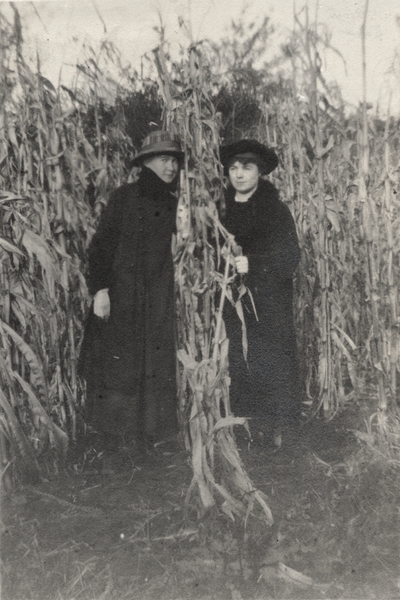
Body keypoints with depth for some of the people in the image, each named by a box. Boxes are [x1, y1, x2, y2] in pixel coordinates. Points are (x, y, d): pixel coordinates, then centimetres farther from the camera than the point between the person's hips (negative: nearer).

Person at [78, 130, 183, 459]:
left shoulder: (175, 205, 12)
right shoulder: (125, 197, 2)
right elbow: (101, 244, -3)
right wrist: (100, 288, -11)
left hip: (160, 305, 3)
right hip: (120, 300, -3)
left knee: (156, 374, 3)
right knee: (115, 368, 0)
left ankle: (148, 439, 16)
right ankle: (112, 446, 12)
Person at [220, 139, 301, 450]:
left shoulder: (275, 209, -1)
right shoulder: (224, 210, 12)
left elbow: (291, 255, -10)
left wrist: (252, 263, -22)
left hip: (269, 304, -4)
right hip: (235, 303, 4)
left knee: (271, 363, -3)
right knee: (242, 364, 2)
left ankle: (276, 430, 11)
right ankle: (254, 429, 13)